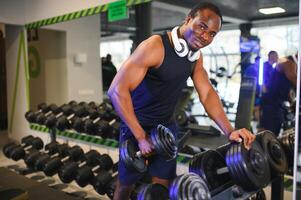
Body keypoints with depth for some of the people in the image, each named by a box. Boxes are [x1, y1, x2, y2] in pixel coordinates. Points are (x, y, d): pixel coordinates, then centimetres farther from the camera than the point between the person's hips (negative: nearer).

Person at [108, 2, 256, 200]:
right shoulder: (155, 46, -24)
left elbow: (207, 93, -2)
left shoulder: (196, 56, 0)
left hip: (167, 125, 6)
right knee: (126, 184, 10)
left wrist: (230, 131, -18)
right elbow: (117, 90, -27)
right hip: (137, 125, -6)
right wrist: (140, 136, -26)